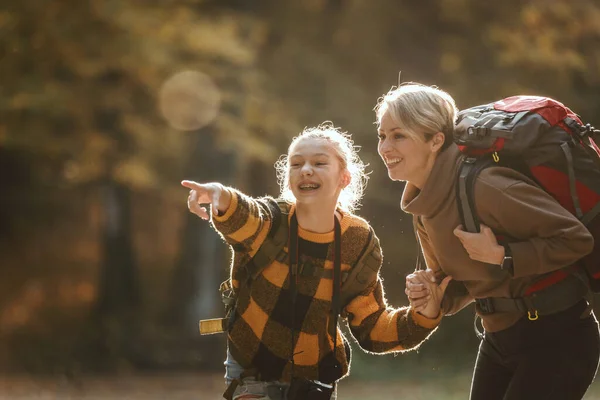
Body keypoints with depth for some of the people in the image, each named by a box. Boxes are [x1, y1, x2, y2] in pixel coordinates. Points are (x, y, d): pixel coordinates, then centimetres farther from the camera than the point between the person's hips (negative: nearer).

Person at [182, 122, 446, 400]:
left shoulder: (359, 243, -10)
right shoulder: (272, 219, -18)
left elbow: (371, 327, -3)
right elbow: (241, 217, -44)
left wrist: (422, 315, -22)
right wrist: (222, 198, -68)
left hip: (315, 377, 3)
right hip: (252, 370, -3)